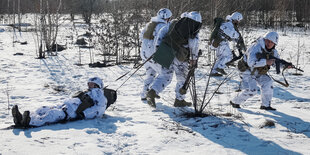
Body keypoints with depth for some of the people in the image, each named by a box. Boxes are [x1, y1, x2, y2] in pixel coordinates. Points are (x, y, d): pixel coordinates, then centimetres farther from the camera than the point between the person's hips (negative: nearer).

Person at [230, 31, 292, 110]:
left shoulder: (273, 51, -4)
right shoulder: (256, 48, -28)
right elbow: (251, 62, -40)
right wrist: (266, 62, -44)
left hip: (259, 73, 7)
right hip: (248, 71, -7)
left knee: (268, 83, -15)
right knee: (251, 90, -19)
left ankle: (266, 105, -3)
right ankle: (235, 102, 3)